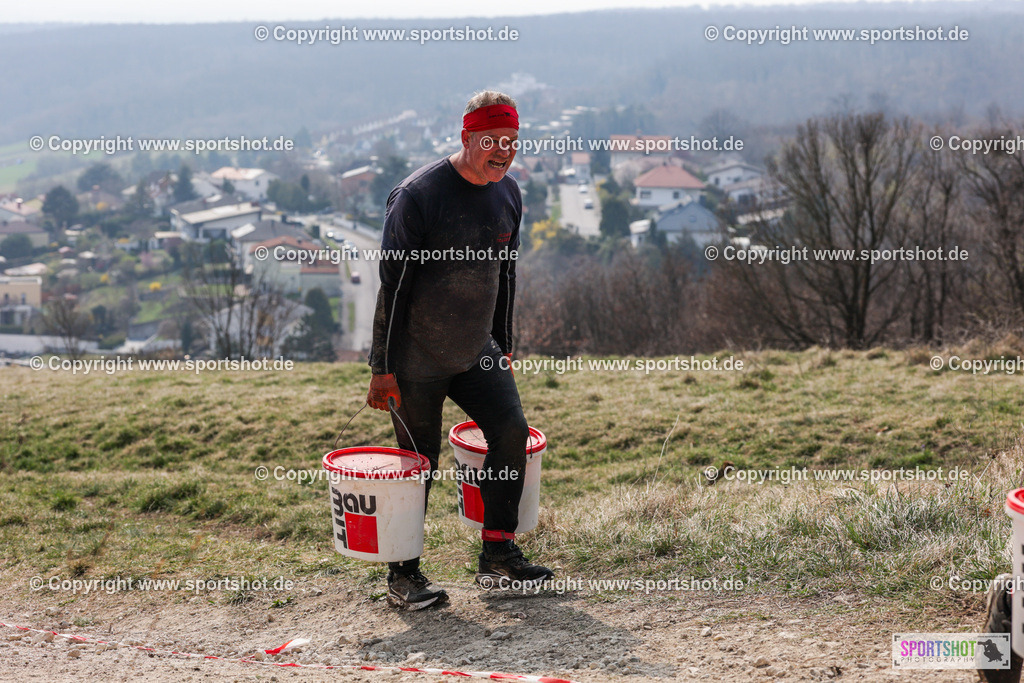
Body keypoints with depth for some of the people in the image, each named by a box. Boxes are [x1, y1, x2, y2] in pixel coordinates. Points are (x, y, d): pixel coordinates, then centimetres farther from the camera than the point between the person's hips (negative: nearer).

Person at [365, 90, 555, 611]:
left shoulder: (508, 194, 4)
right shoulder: (418, 195, -17)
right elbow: (393, 284, -16)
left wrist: (502, 347, 17)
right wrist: (383, 367, -15)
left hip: (478, 352, 6)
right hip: (416, 358, -6)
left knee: (511, 431, -6)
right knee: (419, 460, 1)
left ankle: (498, 551, 7)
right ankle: (403, 573, 16)